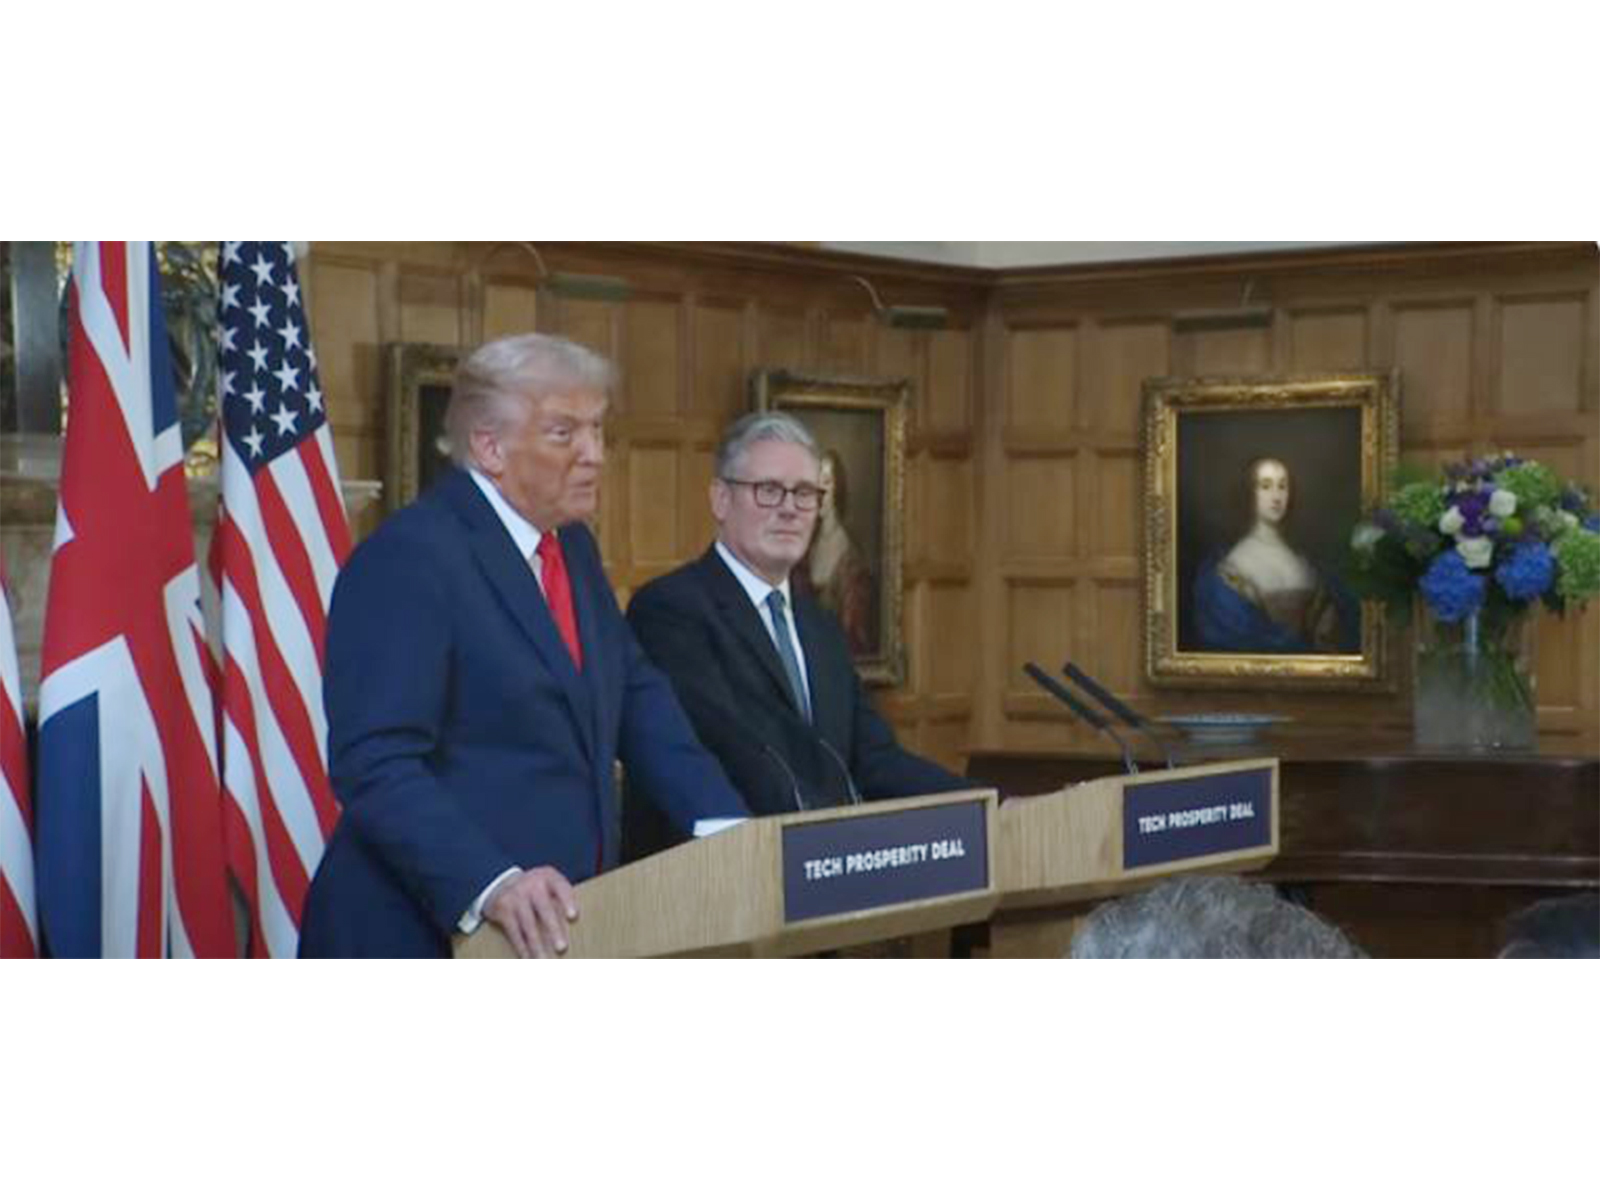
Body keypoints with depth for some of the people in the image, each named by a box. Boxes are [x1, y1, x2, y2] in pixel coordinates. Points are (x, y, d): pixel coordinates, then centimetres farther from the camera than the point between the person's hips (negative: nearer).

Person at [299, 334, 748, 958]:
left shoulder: (573, 548, 14)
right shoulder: (407, 558, -15)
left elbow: (636, 695, 17)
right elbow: (374, 765, -22)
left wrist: (724, 826, 2)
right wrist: (489, 884, -34)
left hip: (557, 927, 8)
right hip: (431, 928, -8)